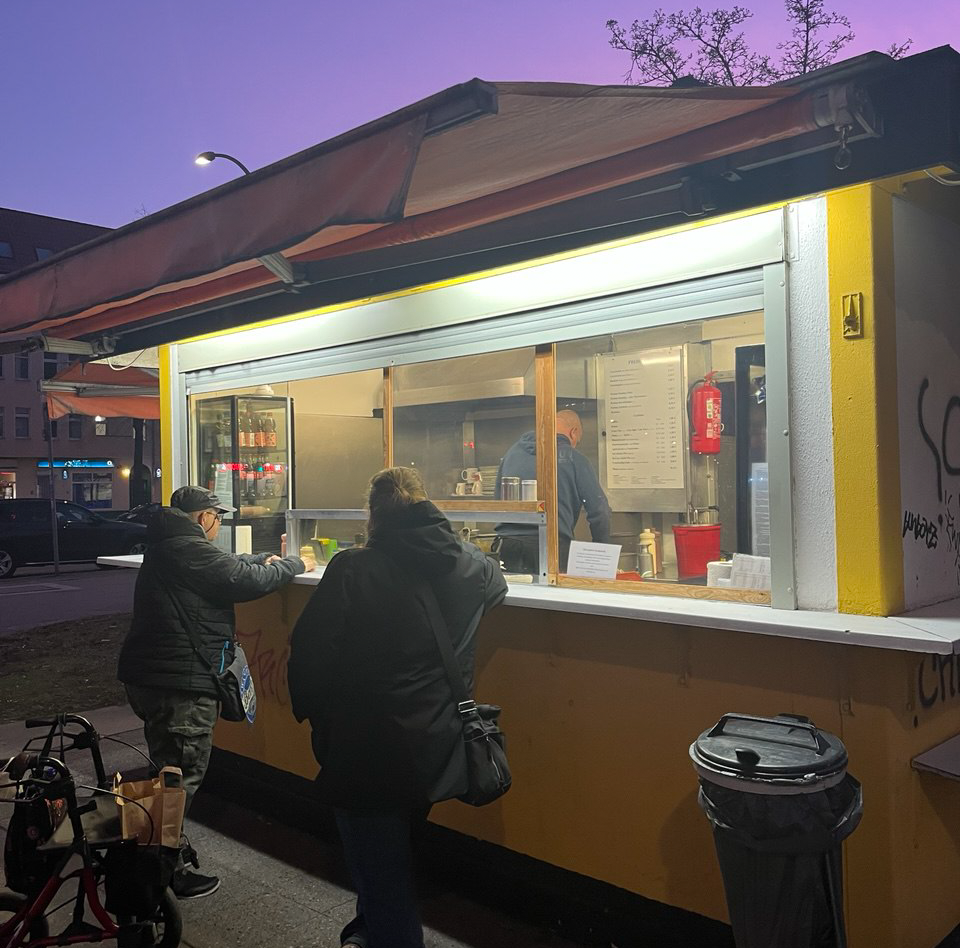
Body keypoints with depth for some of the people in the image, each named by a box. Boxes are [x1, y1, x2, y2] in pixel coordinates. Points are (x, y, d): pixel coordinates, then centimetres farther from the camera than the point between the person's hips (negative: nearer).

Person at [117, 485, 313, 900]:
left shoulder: (166, 544, 14)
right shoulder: (188, 548, -18)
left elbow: (222, 567, 26)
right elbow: (245, 580, -19)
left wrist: (265, 558, 19)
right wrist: (295, 565, -4)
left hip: (146, 676, 11)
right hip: (181, 683, -11)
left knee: (170, 768, 23)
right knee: (182, 776, 0)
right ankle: (166, 872, 9)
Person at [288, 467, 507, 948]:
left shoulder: (352, 569, -17)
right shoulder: (468, 564, -3)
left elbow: (309, 655, -16)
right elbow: (497, 584, 21)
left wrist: (316, 717, 0)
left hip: (368, 754, -6)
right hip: (438, 752, 6)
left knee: (381, 876, 11)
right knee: (394, 854, 30)